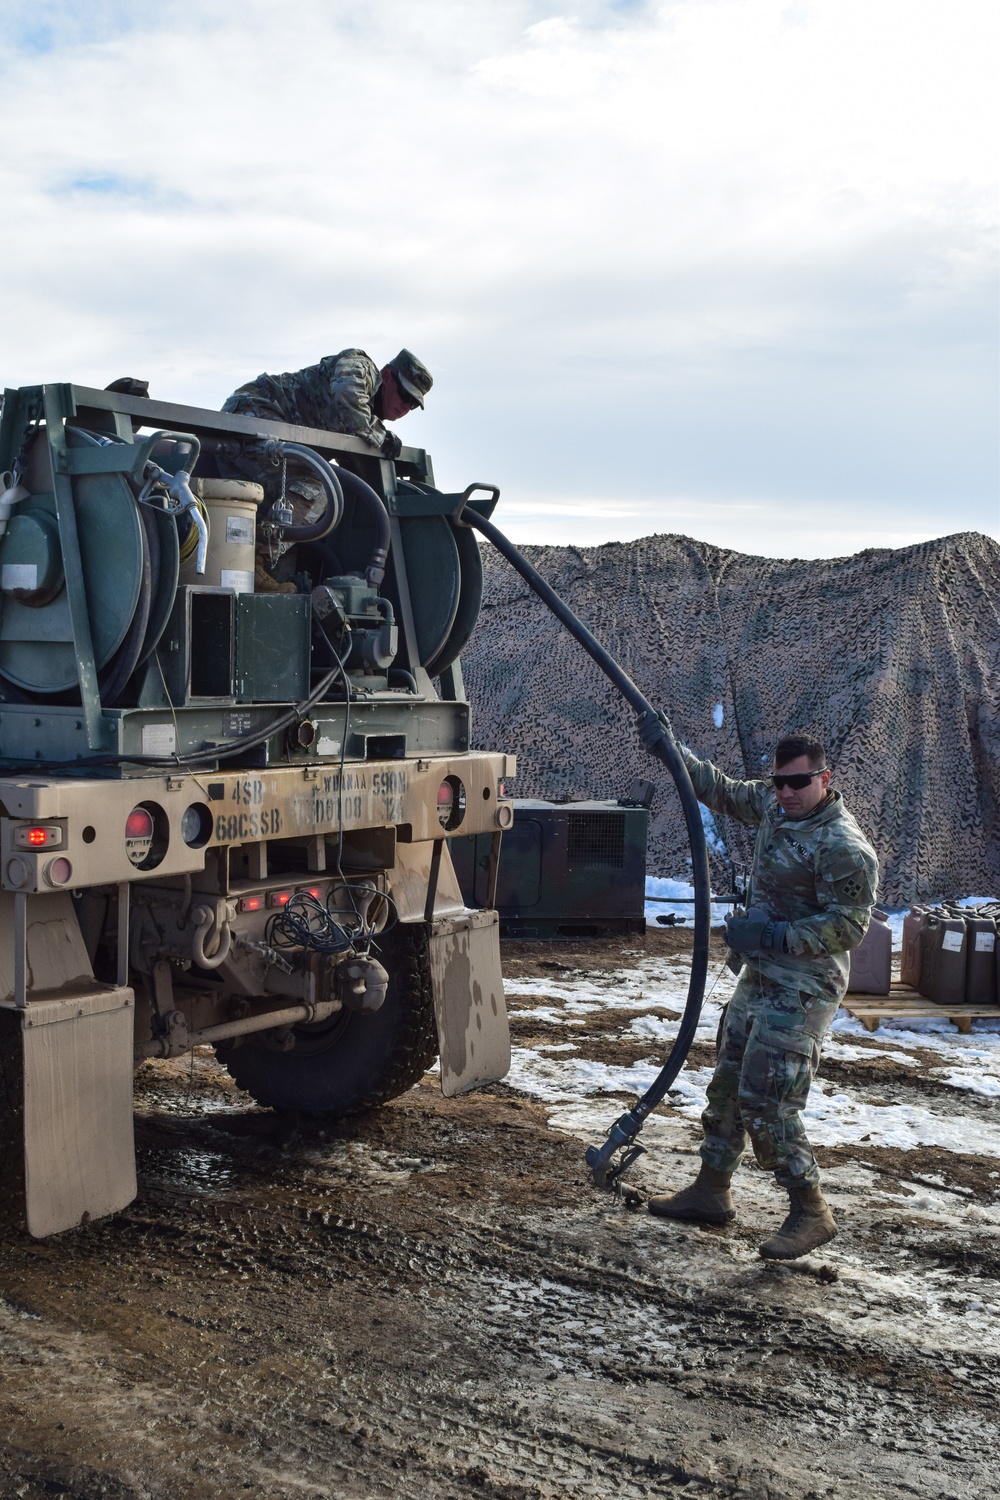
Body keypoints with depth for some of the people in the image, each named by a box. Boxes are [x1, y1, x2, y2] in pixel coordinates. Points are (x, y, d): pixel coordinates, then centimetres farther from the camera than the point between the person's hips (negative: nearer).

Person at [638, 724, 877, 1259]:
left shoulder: (845, 847, -20)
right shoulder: (773, 805, 4)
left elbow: (847, 927, -21)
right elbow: (721, 790, 20)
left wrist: (773, 936, -25)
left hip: (801, 990, -9)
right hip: (759, 977, 9)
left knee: (766, 1102, -11)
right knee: (728, 1085, 17)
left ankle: (811, 1212, 2)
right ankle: (711, 1192, 31)